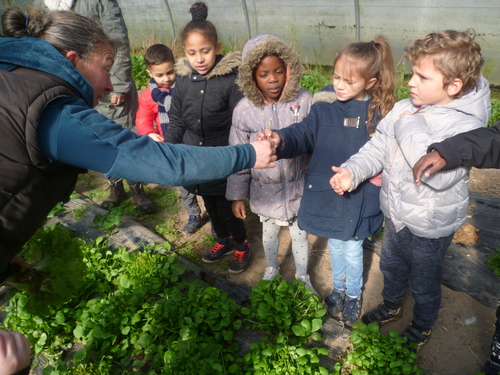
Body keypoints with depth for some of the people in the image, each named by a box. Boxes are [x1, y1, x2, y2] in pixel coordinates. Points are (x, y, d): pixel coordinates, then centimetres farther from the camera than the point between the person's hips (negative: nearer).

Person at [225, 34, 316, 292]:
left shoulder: (304, 101, -15)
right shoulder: (244, 110, -13)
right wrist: (237, 195, -2)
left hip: (298, 186, 0)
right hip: (265, 190, 1)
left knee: (300, 234, 19)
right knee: (269, 233, 24)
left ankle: (303, 276, 47)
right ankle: (271, 269, 54)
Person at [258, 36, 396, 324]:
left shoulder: (380, 112, -10)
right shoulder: (325, 106, -9)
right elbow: (304, 133, -21)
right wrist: (281, 140, -40)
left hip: (359, 198, -1)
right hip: (327, 193, 2)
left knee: (353, 250, 15)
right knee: (335, 245, 23)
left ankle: (354, 294, 45)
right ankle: (338, 287, 51)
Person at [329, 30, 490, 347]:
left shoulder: (466, 127, -26)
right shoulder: (405, 108, -7)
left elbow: (439, 175, -41)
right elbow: (378, 148, -2)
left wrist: (411, 129, -33)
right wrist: (353, 171, -20)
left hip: (429, 229, -6)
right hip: (396, 216, 6)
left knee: (424, 284, 20)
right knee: (391, 267, 30)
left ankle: (423, 327, 51)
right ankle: (392, 306, 60)